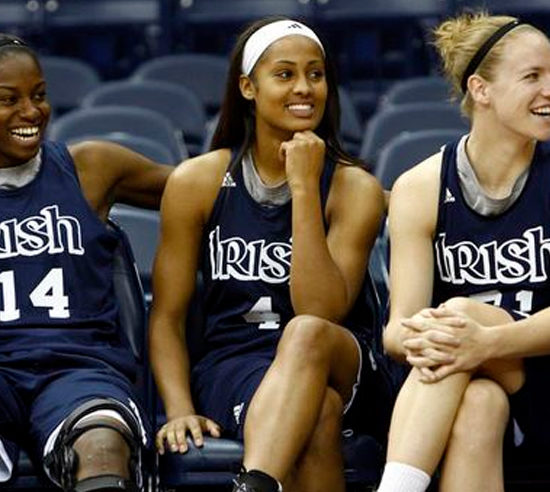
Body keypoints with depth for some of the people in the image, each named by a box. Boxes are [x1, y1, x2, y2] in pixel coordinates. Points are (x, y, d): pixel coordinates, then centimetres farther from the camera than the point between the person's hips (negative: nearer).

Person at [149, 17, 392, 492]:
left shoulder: (354, 188, 0)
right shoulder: (197, 181, 3)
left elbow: (320, 313, -14)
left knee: (307, 333, -39)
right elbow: (167, 317, 6)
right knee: (318, 413, -37)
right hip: (228, 367, 0)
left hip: (334, 366, 0)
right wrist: (181, 409, -11)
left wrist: (304, 188, -16)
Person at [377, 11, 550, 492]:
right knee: (479, 402, -37)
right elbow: (400, 322, -7)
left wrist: (488, 342, -35)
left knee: (461, 313, -31)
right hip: (448, 391, 1)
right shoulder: (419, 189, 1)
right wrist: (413, 338, -33)